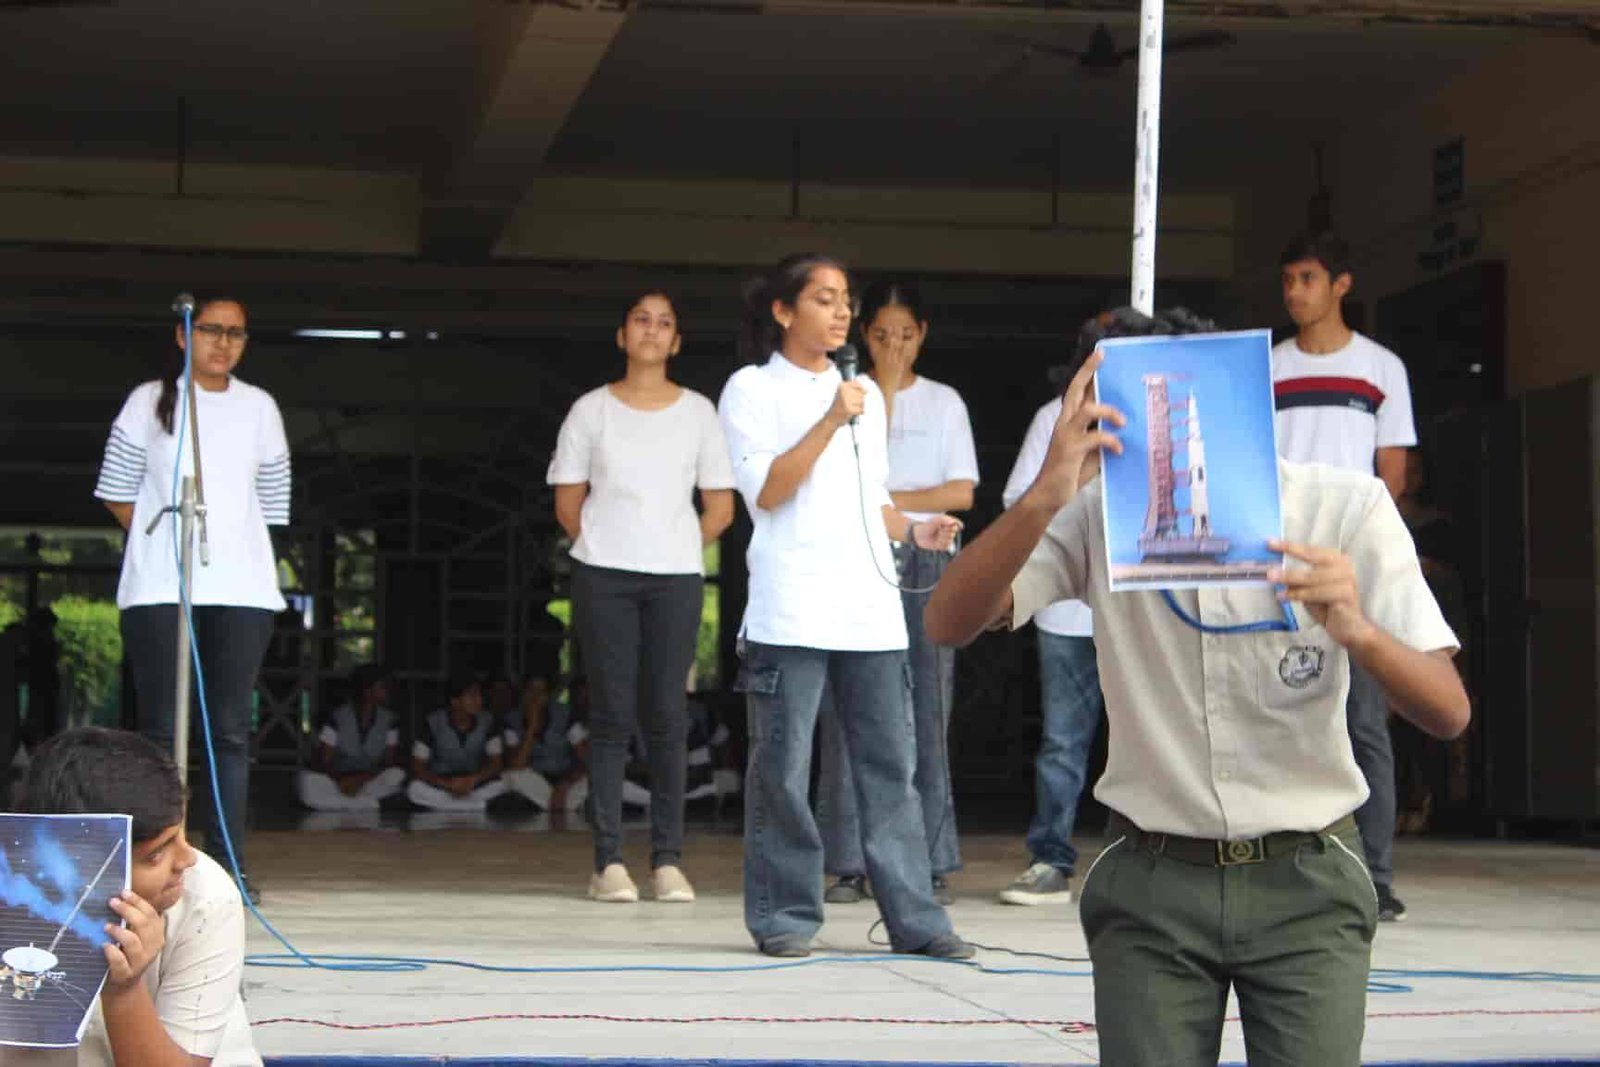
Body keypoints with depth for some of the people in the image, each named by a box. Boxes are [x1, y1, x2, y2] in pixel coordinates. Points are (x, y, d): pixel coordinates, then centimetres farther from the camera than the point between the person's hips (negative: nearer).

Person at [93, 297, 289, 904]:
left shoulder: (258, 408, 11)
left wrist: (221, 541, 6)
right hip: (158, 587, -2)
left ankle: (228, 864, 1)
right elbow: (117, 492, 9)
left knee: (231, 728, -1)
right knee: (160, 727, -2)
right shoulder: (149, 402, 6)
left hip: (240, 587, 2)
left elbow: (273, 501, 13)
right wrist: (165, 537, 7)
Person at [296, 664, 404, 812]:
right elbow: (323, 761, -9)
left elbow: (390, 762, -5)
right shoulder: (338, 718, -8)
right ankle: (369, 804, -30)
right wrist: (341, 781, -29)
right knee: (308, 779, -33)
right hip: (339, 781, -1)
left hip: (371, 781, 1)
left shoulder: (389, 721, -2)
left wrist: (362, 779, -22)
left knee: (397, 775, -31)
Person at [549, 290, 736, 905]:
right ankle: (608, 863, -1)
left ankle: (668, 862, 3)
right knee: (613, 714, -2)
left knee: (667, 716, -1)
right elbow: (568, 504, 8)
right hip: (603, 578, -1)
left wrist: (675, 552, 9)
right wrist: (608, 552, 9)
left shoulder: (698, 412, 8)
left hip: (676, 579, 1)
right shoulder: (592, 410, 6)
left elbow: (721, 508, 11)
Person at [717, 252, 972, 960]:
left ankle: (914, 917, 3)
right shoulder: (752, 390, 3)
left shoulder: (864, 395, 21)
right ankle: (785, 915, 6)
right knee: (784, 766, -4)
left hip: (871, 605, 5)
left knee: (890, 762, 2)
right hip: (791, 608, -5)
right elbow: (766, 491, -8)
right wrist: (829, 423, -14)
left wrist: (913, 530, 6)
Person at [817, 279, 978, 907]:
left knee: (926, 714, -3)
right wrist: (882, 391, -2)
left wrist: (886, 498, -4)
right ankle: (849, 863, -1)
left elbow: (962, 493, 5)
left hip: (924, 559, 1)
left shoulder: (943, 403, 13)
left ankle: (930, 863, 0)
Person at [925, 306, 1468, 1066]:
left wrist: (1358, 631, -34)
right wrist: (1043, 497, -35)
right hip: (1151, 887, 1)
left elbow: (1450, 713, -13)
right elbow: (949, 625, -20)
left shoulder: (1346, 509, -9)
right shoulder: (1098, 516, -7)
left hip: (1305, 886, 0)